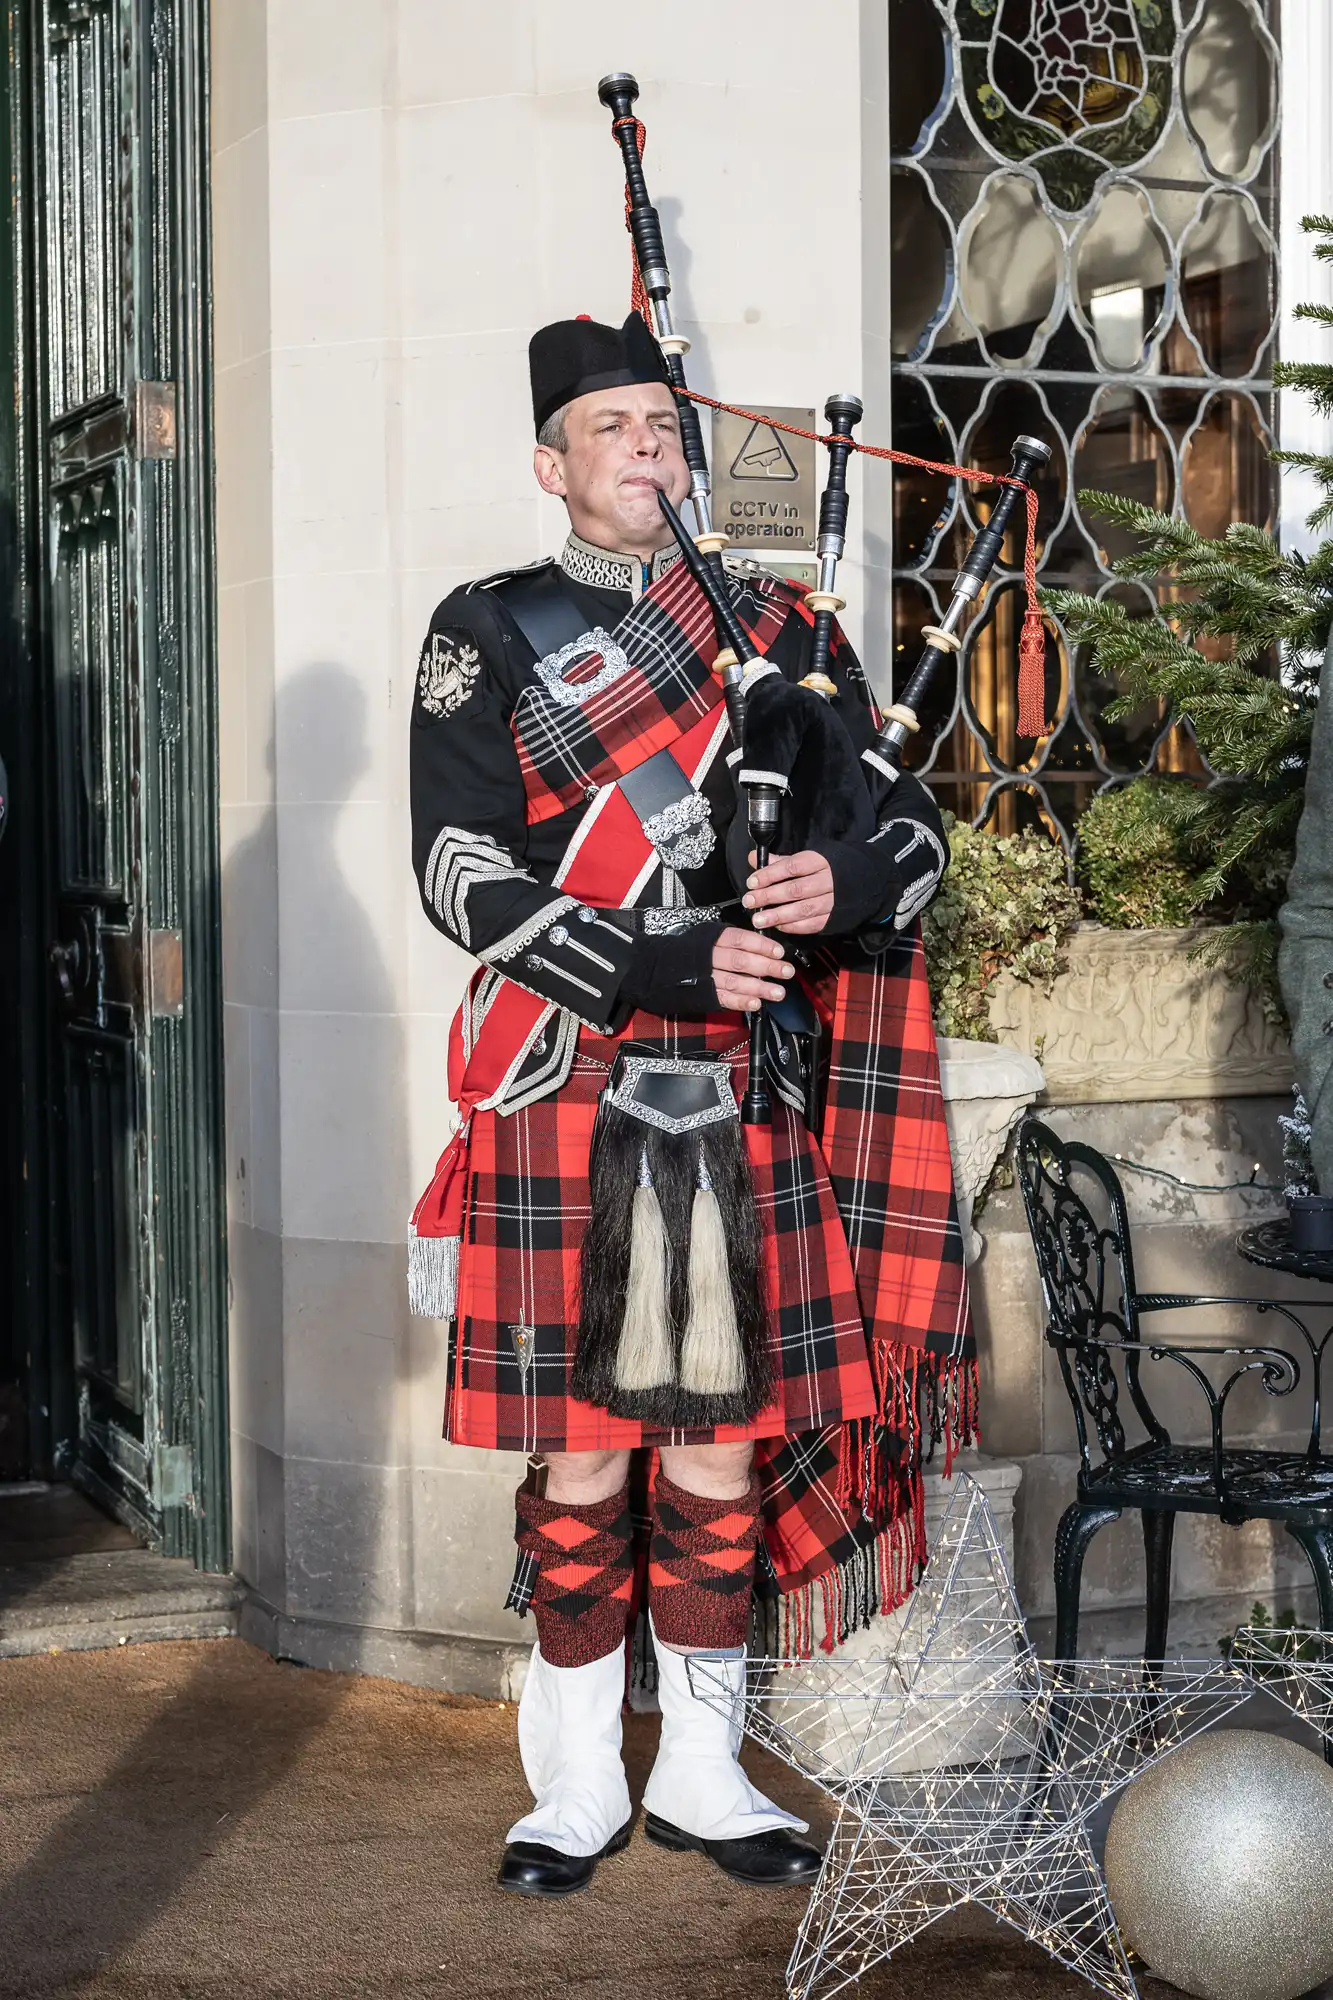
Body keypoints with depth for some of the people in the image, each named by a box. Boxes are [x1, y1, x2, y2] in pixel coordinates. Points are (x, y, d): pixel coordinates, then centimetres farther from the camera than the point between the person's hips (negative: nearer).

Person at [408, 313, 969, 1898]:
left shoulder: (778, 628, 13)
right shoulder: (486, 636, 2)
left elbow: (912, 823, 10)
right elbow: (468, 883, -8)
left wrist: (841, 881, -14)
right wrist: (681, 967, -17)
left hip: (743, 1098, 3)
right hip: (568, 1097, -3)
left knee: (729, 1434, 7)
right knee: (579, 1448, 2)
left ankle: (700, 1772, 21)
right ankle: (578, 1780, 17)